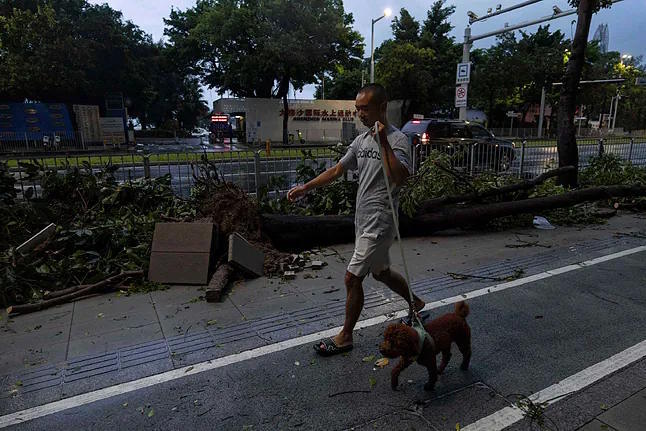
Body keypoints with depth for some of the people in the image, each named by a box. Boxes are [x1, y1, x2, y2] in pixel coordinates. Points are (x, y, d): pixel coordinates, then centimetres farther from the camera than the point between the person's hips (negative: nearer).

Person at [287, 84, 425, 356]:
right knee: (381, 272, 21)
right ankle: (415, 303, 44)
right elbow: (336, 170, 14)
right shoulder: (361, 141, 11)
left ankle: (345, 337, 14)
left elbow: (399, 179, -28)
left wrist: (384, 142, -29)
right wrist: (305, 188, 8)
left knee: (352, 278, -3)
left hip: (379, 223, -8)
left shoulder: (398, 140, -13)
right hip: (363, 220, 8)